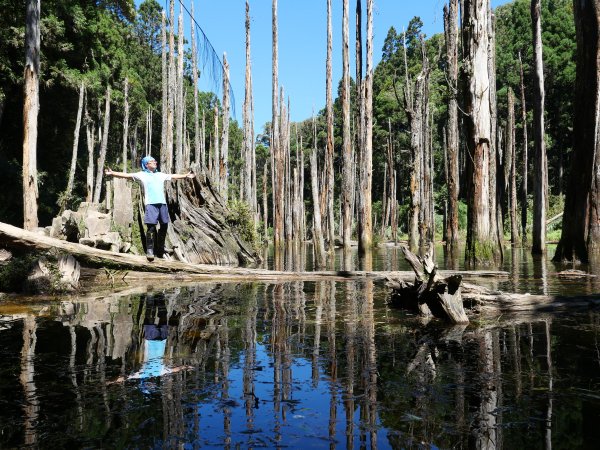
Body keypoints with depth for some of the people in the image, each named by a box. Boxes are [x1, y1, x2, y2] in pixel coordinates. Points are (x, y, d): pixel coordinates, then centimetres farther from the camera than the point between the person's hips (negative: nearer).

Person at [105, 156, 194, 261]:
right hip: (151, 204, -5)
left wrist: (186, 175, 39)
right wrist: (112, 173, -6)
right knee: (151, 227, -10)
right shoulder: (142, 175, 9)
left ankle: (160, 249, 21)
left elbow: (174, 176, 34)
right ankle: (149, 250, -4)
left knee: (164, 226, 6)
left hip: (162, 203, 5)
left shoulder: (161, 175, 22)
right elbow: (126, 175, 3)